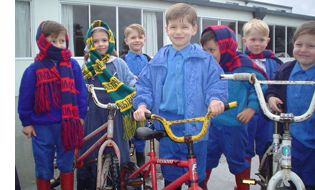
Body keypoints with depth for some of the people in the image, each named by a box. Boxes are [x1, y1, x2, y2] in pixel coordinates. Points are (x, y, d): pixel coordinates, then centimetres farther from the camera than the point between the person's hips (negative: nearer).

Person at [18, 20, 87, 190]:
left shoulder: (72, 65, -2)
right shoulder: (34, 70, -6)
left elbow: (81, 92, 4)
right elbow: (25, 98, 1)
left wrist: (80, 115, 3)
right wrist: (26, 122, 3)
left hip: (67, 125, 1)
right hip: (42, 127, 0)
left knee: (66, 164, 15)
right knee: (43, 167, 13)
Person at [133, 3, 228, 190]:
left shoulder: (204, 59, 2)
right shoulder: (158, 60, 8)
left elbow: (216, 83, -2)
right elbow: (144, 84, 8)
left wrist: (215, 99, -23)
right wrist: (142, 104, -10)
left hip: (194, 126, -2)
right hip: (166, 126, 2)